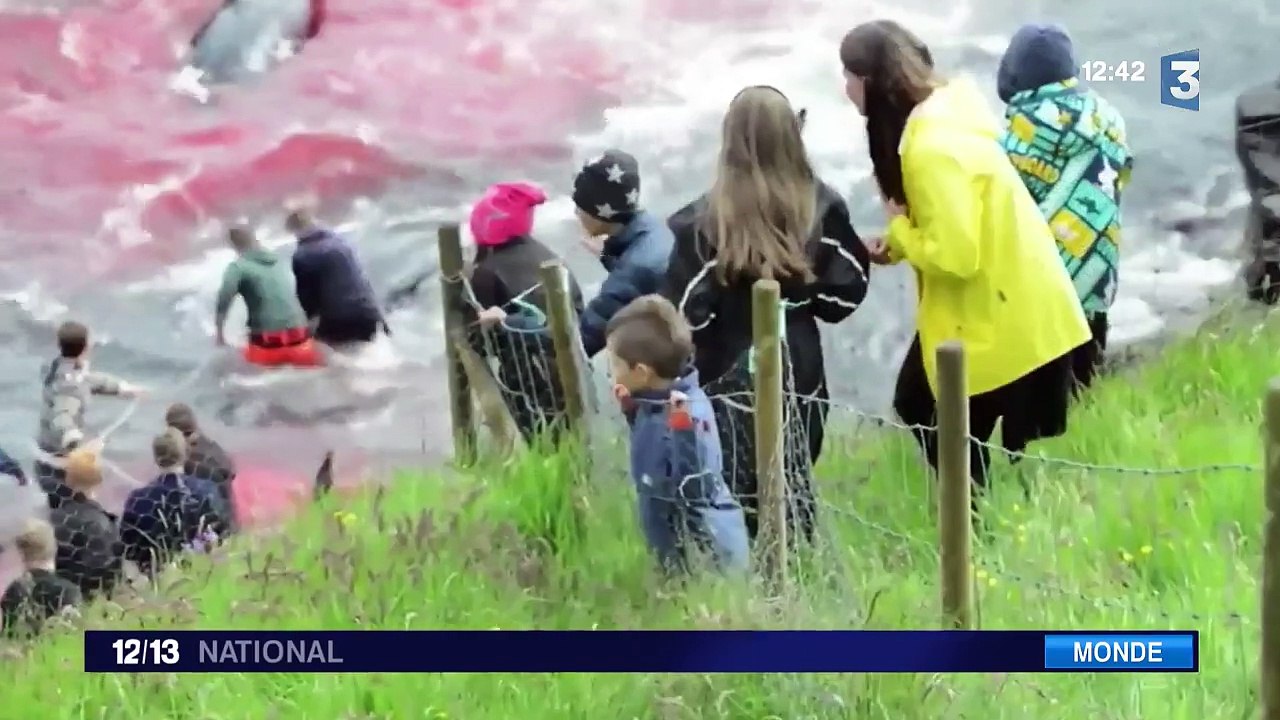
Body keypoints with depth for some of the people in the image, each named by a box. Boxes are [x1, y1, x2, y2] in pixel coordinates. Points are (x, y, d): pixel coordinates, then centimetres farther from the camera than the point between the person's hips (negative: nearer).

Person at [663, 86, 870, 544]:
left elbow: (686, 314, -14)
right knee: (794, 490, 18)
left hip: (730, 380, -4)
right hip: (800, 373, 4)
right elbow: (846, 292, 1)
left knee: (739, 504, 3)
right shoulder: (821, 207, -4)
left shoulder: (703, 221, -15)